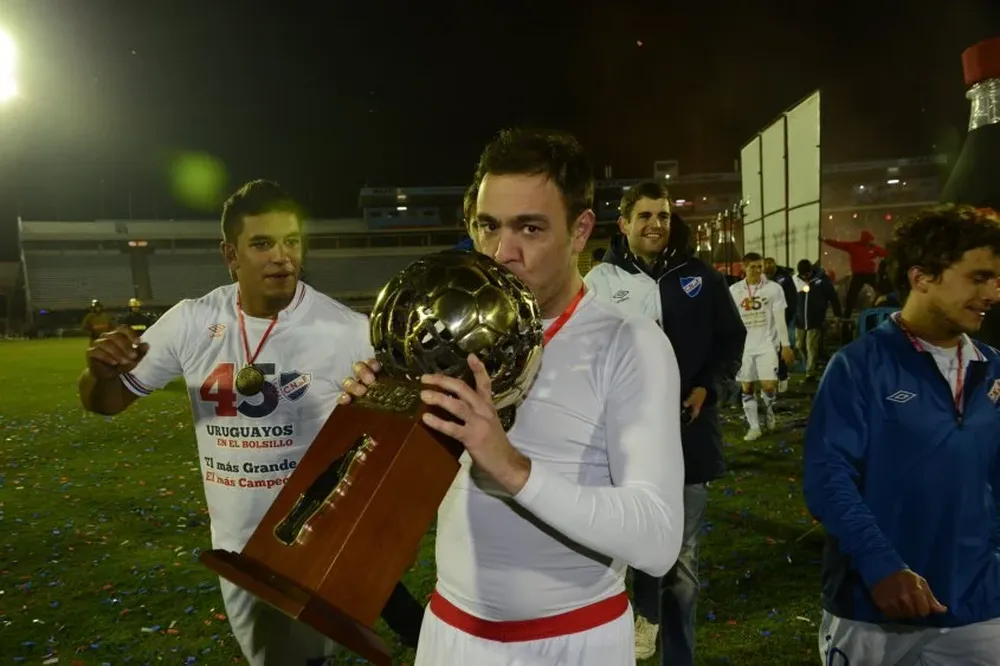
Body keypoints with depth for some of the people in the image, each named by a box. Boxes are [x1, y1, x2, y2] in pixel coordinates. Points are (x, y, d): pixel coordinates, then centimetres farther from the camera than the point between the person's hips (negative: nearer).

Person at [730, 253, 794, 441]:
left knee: (769, 385, -10)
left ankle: (768, 409, 23)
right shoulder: (734, 290, 1)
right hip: (744, 346, 2)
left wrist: (786, 345, -8)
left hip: (767, 344, -2)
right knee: (747, 388, 5)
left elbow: (780, 319, -3)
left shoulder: (774, 288, -5)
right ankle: (753, 427, 16)